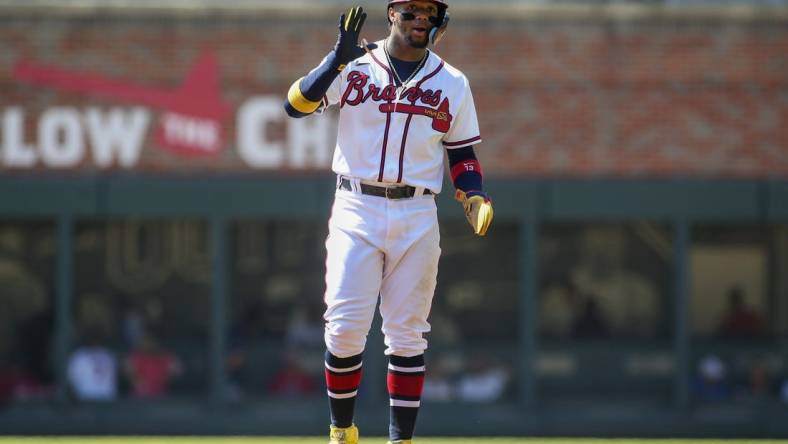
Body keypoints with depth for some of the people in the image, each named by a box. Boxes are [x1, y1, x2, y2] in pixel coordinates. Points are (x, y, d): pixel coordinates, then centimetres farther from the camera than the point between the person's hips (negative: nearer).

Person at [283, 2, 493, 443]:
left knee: (407, 335, 2)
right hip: (356, 212, -2)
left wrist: (476, 200, -5)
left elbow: (462, 154, 13)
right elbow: (295, 106, -11)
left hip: (417, 219, 2)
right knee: (345, 328, -6)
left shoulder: (452, 83, 9)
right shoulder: (353, 67, 1)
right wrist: (339, 59, -23)